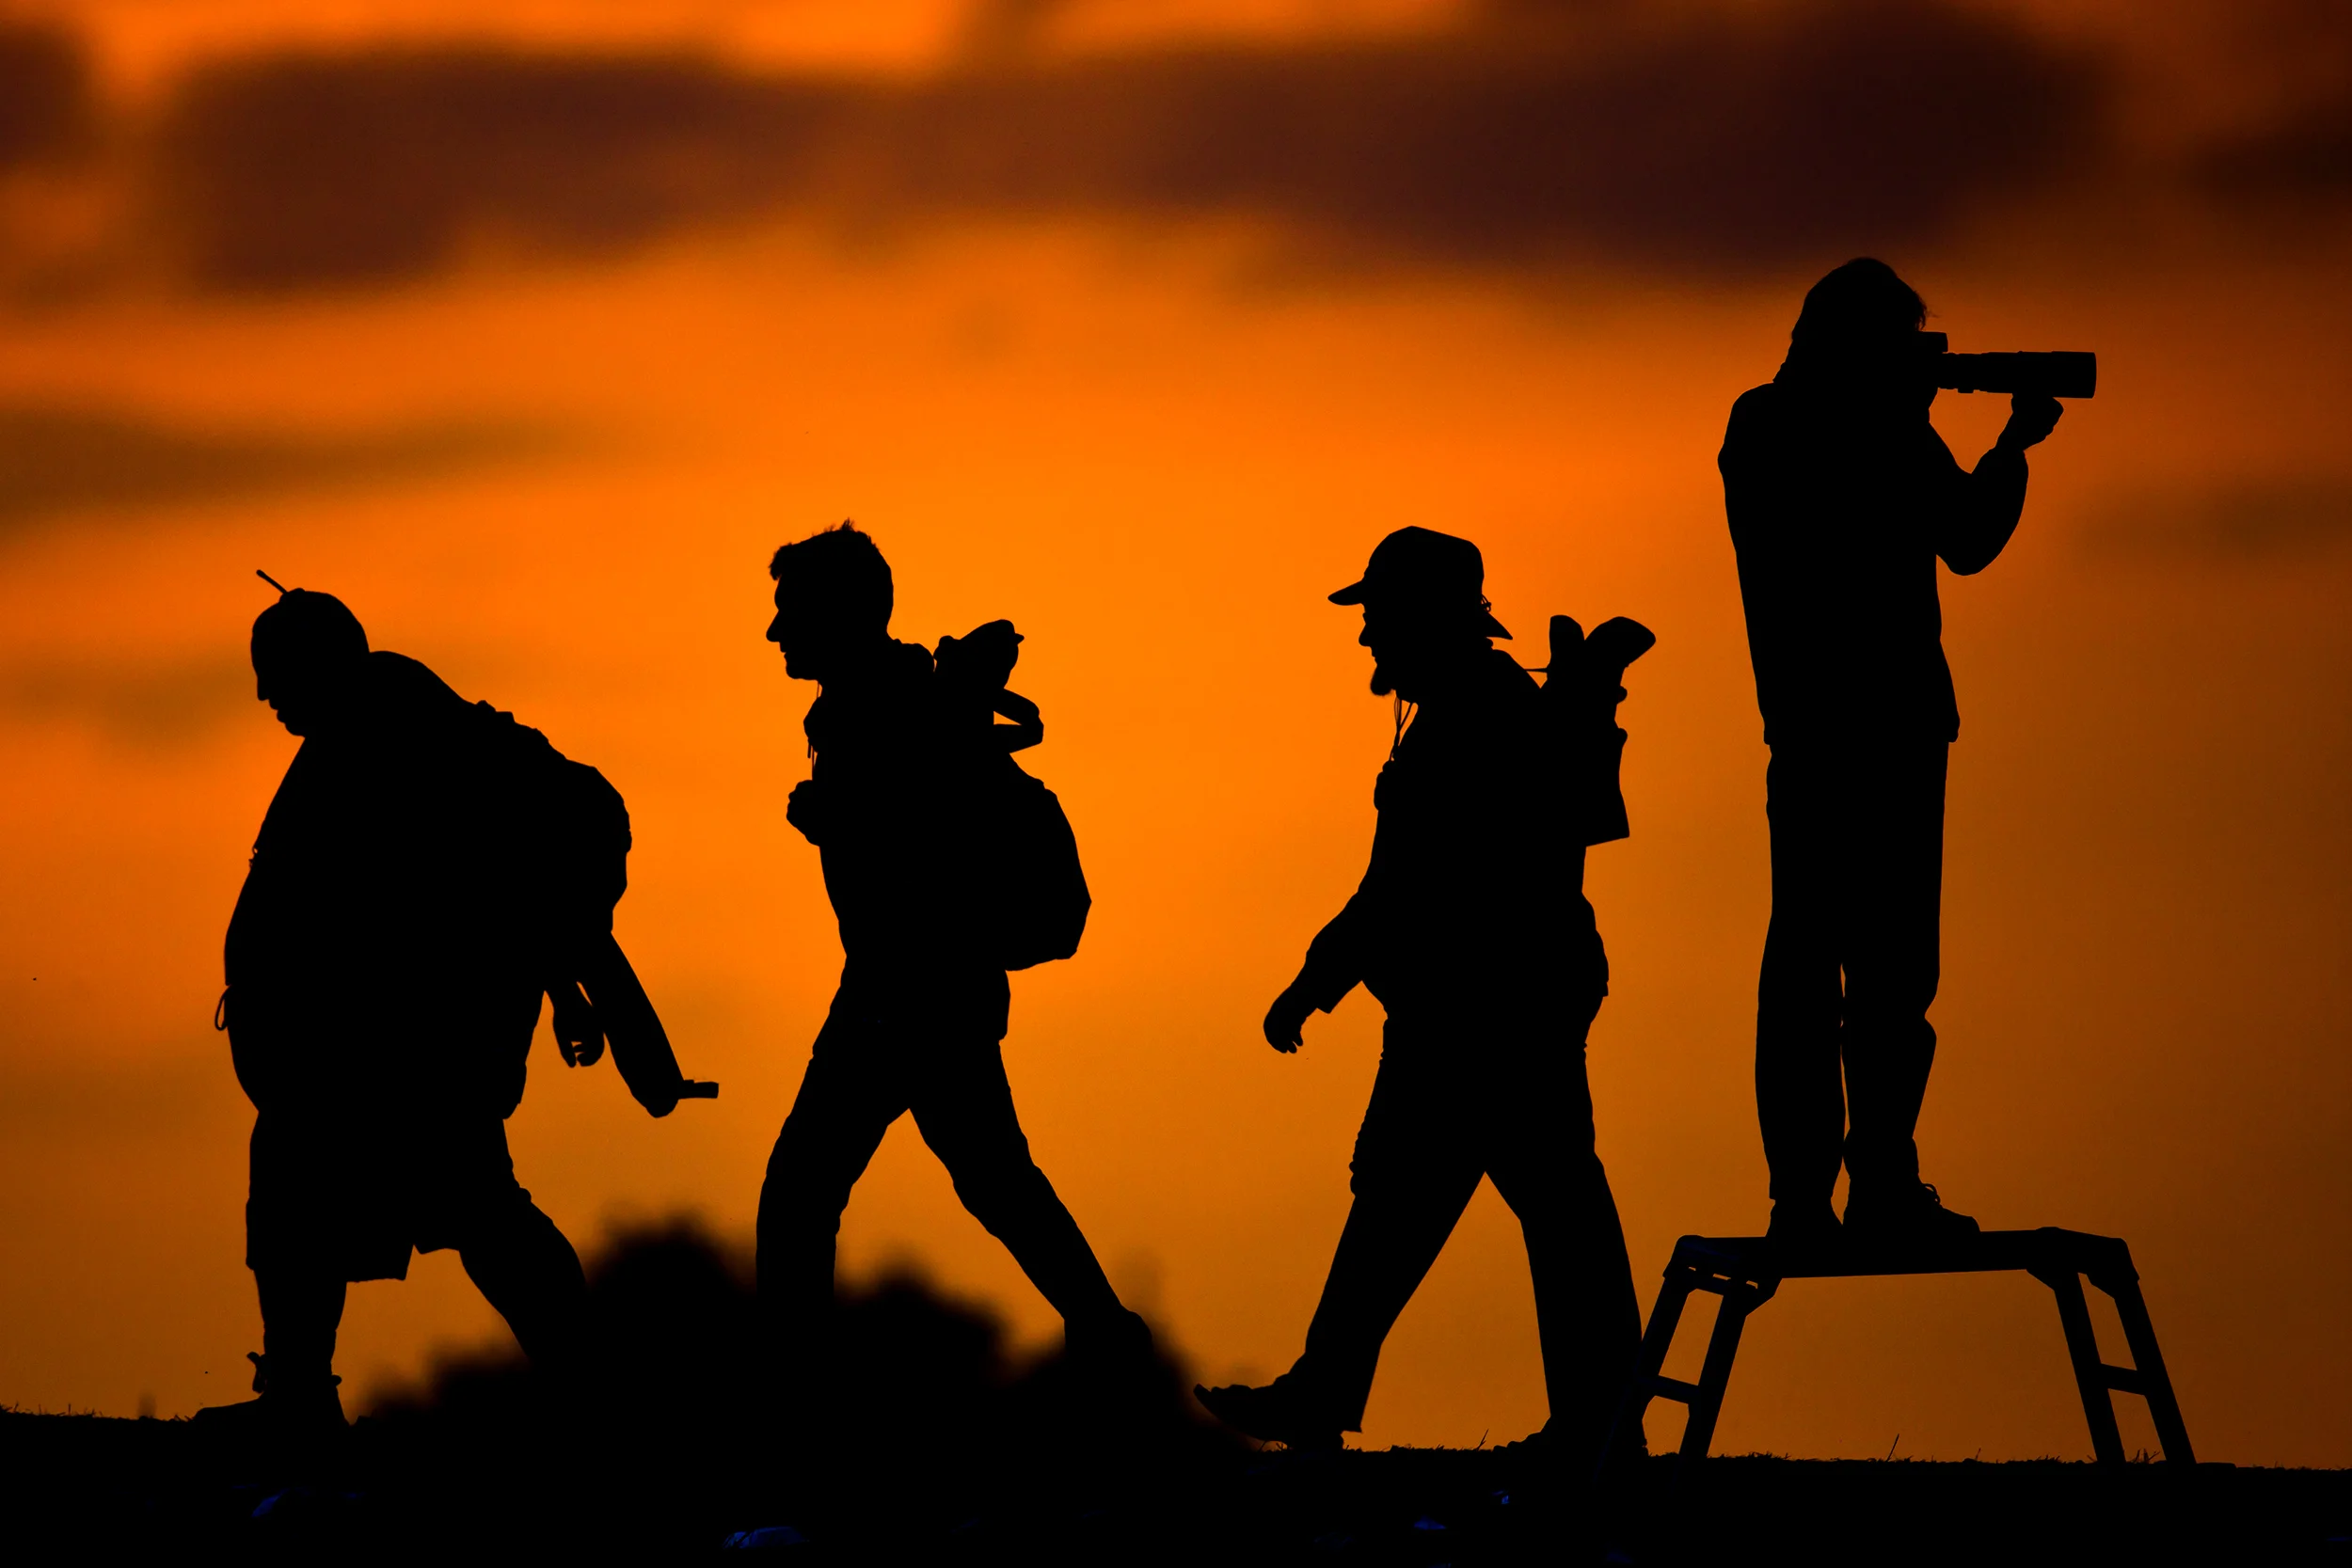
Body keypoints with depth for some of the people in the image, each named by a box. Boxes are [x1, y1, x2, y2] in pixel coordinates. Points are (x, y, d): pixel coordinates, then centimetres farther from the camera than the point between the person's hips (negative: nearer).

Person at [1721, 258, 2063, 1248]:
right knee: (1889, 957, -7)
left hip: (1801, 728, 7)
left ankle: (1801, 1194, 1)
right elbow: (1968, 538, -2)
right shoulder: (1884, 423, -8)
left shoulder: (1758, 428, 13)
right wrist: (2016, 446, 13)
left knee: (1804, 957, 5)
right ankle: (1881, 1186, -11)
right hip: (1886, 722, -7)